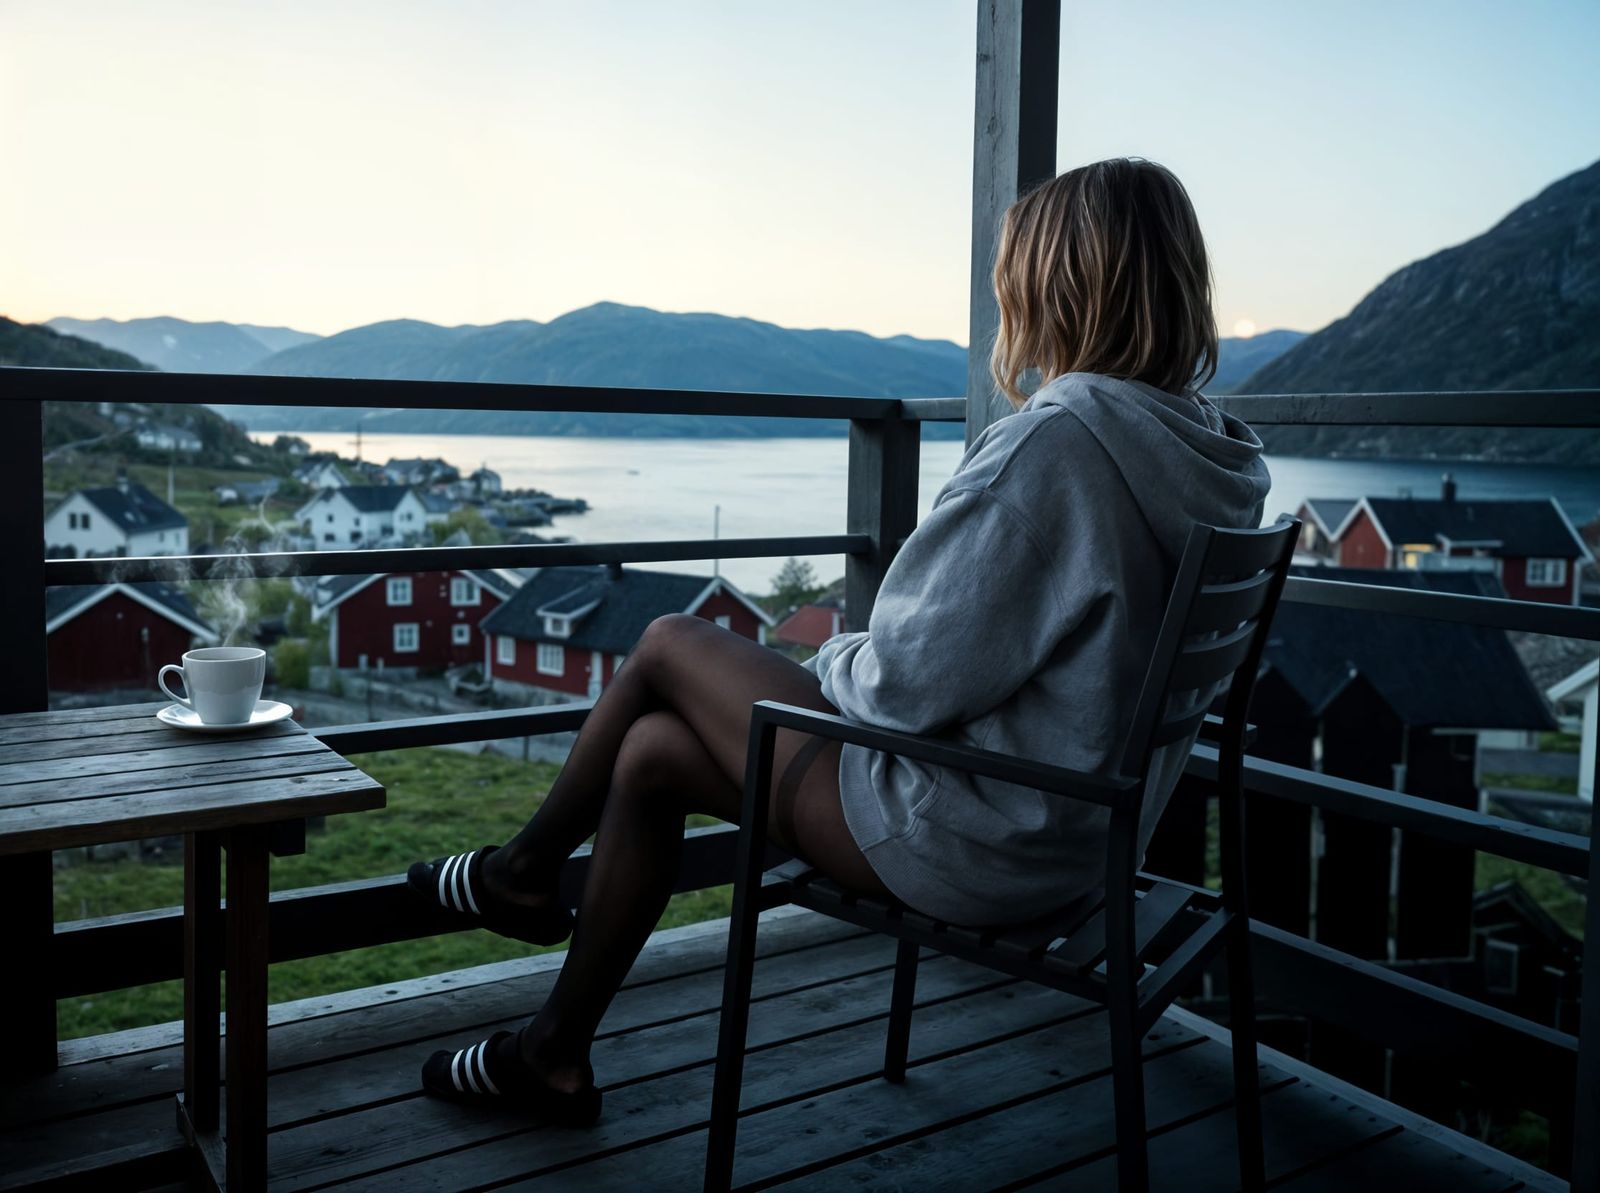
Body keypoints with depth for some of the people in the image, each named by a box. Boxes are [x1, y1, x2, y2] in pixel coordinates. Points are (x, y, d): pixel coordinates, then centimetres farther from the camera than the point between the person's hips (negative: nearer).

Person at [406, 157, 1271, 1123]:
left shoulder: (1055, 436, -24)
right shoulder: (1215, 451, 4)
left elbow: (915, 677, -23)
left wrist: (833, 662, -1)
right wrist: (861, 660, 11)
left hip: (971, 842, -8)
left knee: (667, 649, 7)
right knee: (653, 750, 14)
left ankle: (524, 870, 30)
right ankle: (556, 1056, 27)